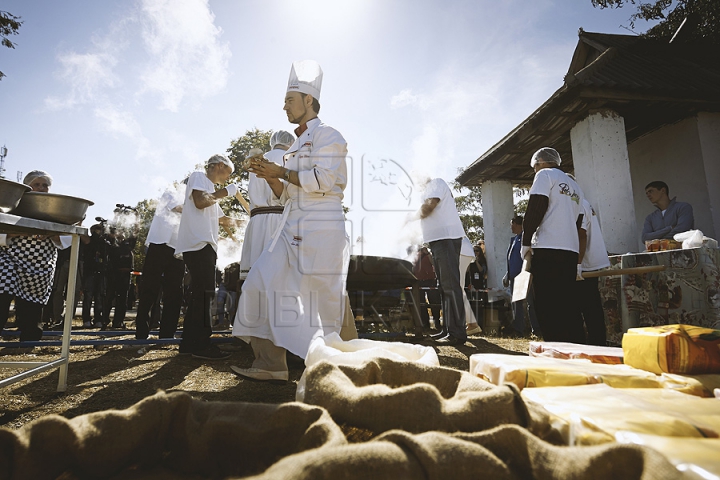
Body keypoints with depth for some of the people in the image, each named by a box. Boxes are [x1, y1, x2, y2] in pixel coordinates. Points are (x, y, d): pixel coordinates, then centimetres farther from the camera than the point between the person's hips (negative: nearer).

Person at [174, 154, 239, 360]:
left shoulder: (210, 188, 30)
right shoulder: (198, 176, 4)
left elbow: (221, 218, 36)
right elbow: (200, 202, -15)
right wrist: (224, 192, -3)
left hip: (205, 244, 10)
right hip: (198, 242, -10)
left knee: (200, 294, 8)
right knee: (204, 293, -13)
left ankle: (190, 343, 12)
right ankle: (200, 344, -11)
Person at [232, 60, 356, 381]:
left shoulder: (326, 135, 0)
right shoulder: (296, 146, 25)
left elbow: (322, 179, -16)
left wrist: (281, 172, -8)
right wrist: (270, 177, 8)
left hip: (321, 227, -9)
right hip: (293, 228, 9)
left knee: (328, 295, -5)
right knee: (263, 284, -1)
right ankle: (271, 364, 4)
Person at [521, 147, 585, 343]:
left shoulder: (545, 175, 3)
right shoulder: (574, 186, 26)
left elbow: (535, 210, -10)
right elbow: (578, 222, 24)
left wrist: (526, 242, -4)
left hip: (547, 251, -8)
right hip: (571, 252, 8)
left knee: (547, 308, -8)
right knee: (567, 306, 10)